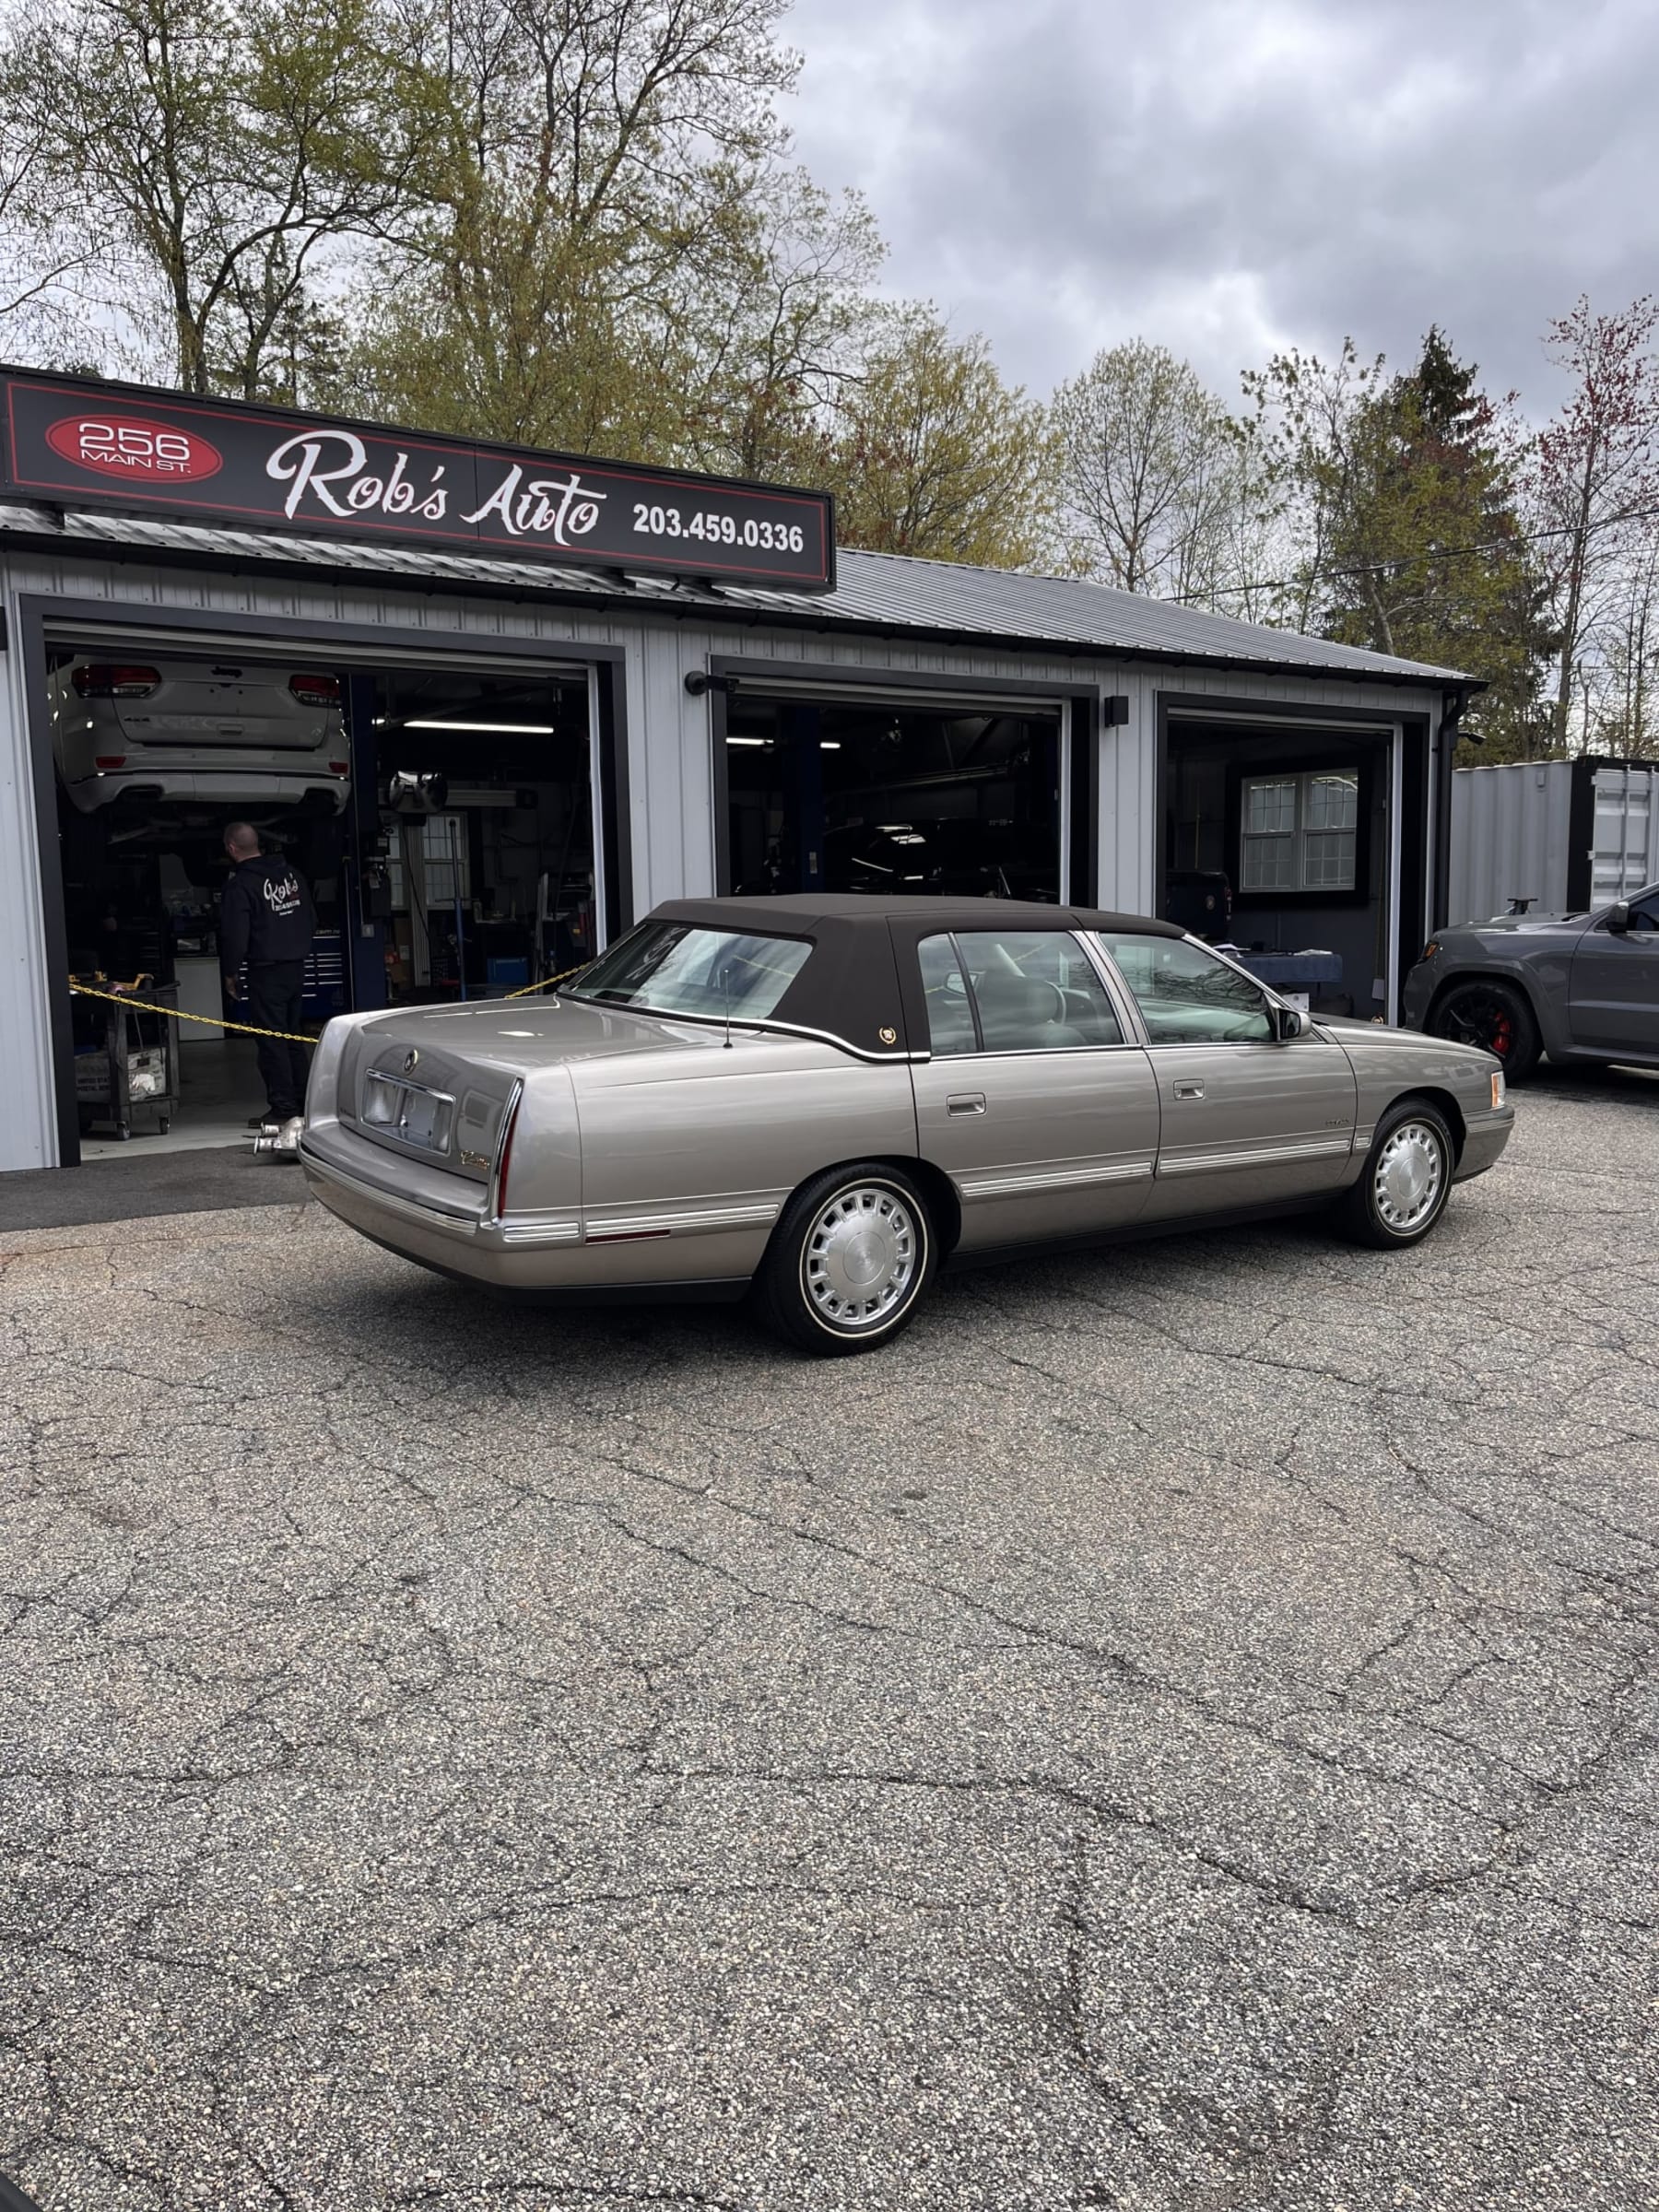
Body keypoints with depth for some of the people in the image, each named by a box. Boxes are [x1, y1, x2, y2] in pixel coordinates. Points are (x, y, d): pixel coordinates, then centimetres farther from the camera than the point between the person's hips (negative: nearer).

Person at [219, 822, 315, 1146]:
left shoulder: (240, 885, -13)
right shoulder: (292, 874, 8)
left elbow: (234, 935, -14)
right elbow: (311, 918, 15)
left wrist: (230, 973, -1)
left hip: (266, 971, -7)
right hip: (297, 967, 7)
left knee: (272, 1041, -4)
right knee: (293, 1036, 17)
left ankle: (285, 1111, -8)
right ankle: (304, 1103, 21)